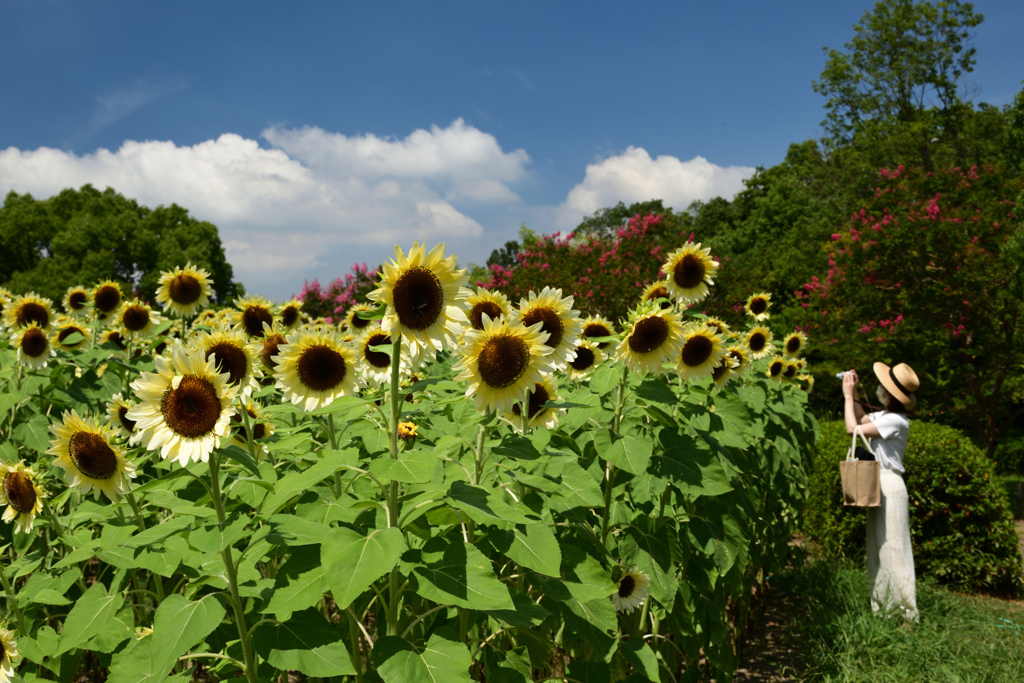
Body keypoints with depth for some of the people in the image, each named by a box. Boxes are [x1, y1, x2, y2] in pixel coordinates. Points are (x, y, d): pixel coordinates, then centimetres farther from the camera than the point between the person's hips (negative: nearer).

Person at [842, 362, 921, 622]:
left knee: (891, 547, -4)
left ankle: (903, 610, 4)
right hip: (880, 484, 10)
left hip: (889, 485, -10)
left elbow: (853, 428, -20)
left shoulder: (895, 421, -19)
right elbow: (862, 418, 28)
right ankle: (883, 604, 23)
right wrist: (852, 393, 16)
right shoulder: (885, 415, 9)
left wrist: (848, 396, -9)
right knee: (880, 547, 14)